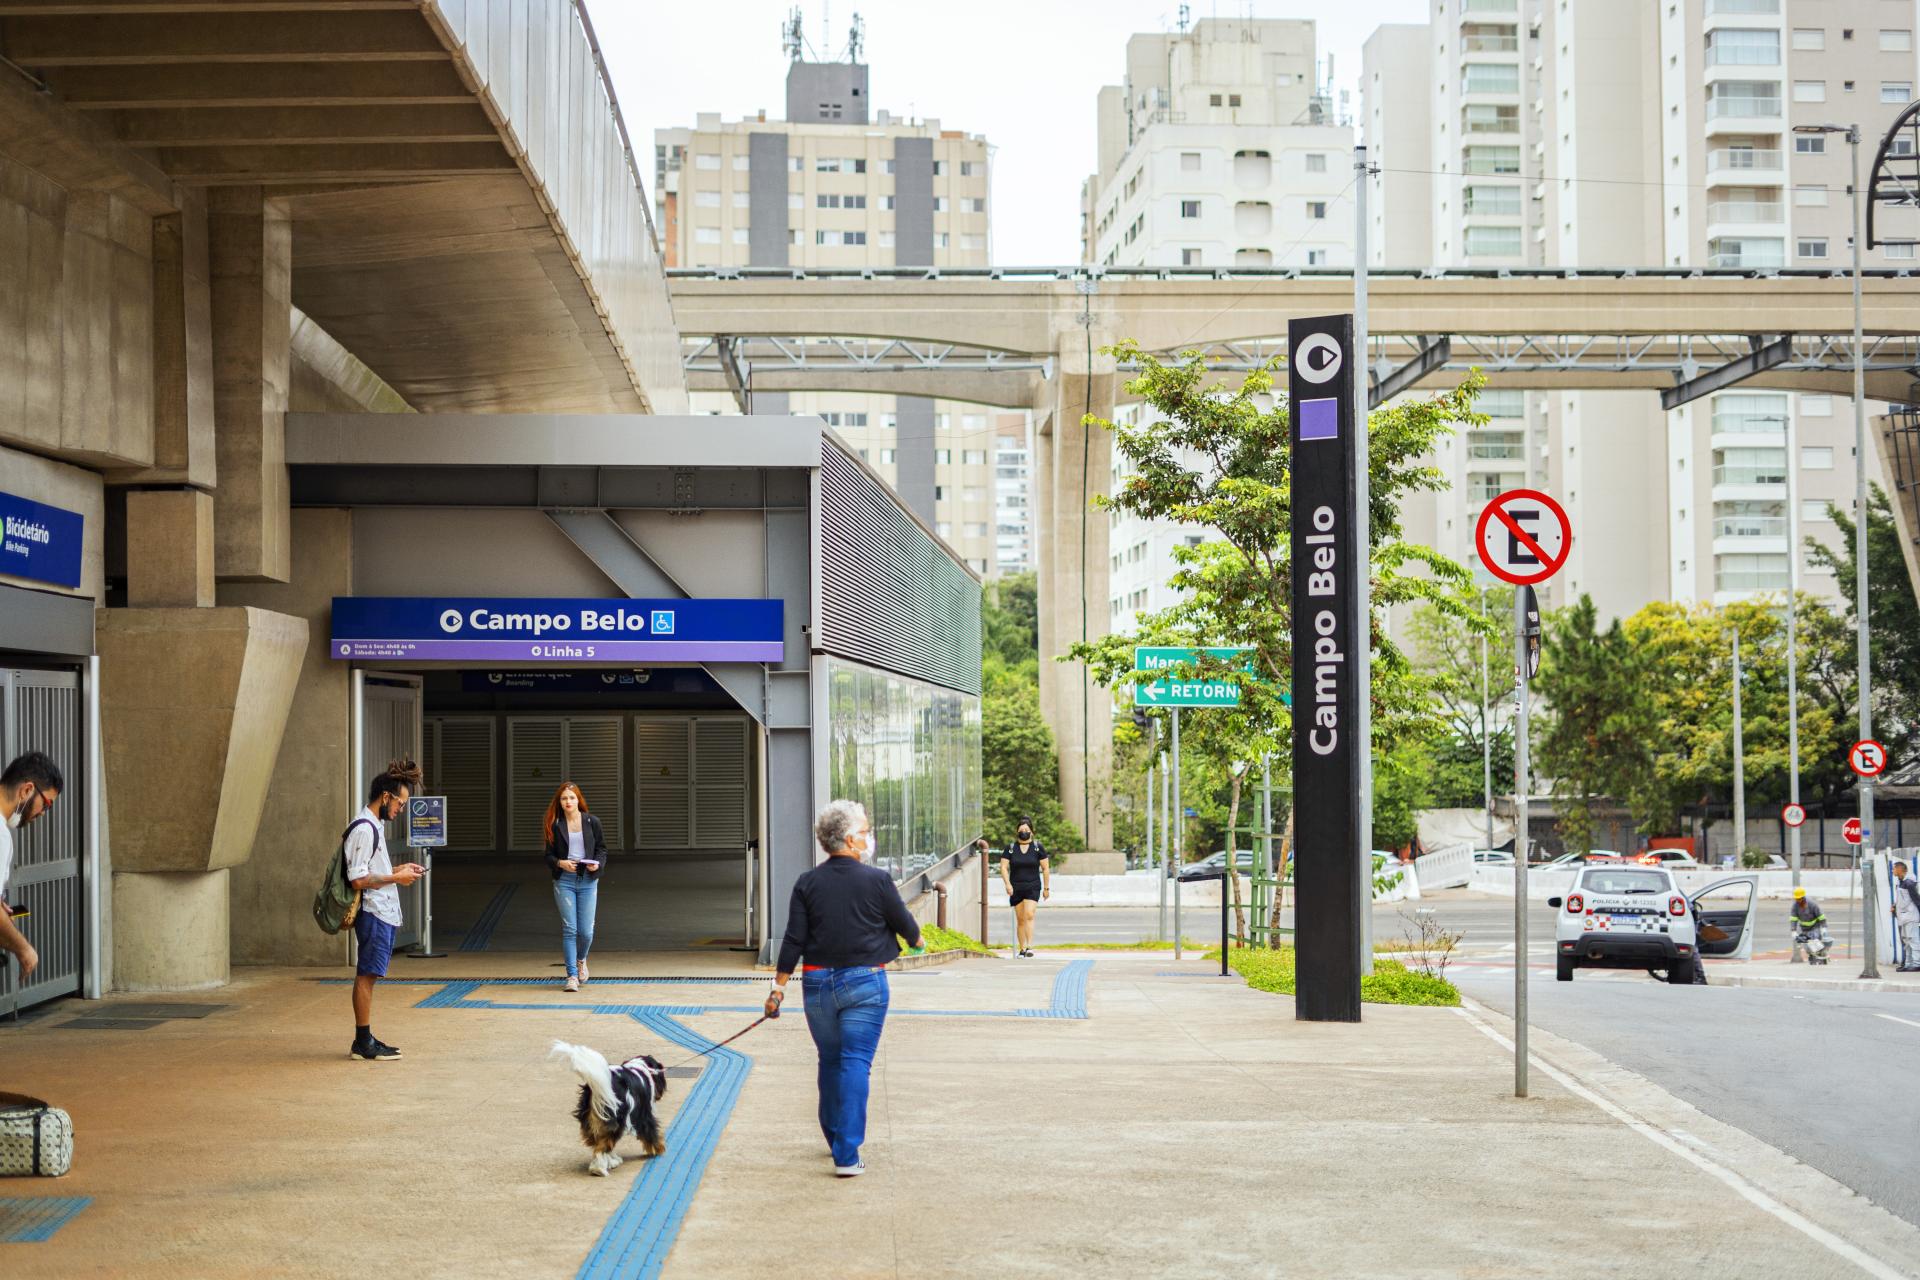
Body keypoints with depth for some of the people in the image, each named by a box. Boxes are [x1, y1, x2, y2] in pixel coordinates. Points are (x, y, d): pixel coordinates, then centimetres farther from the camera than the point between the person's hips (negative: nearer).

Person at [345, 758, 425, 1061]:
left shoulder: (375, 826, 17)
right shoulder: (364, 829, -16)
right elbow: (358, 880, -21)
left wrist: (398, 869, 13)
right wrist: (396, 878, -14)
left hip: (383, 914, 10)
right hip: (373, 914, -10)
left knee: (367, 976, 11)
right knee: (366, 975, -6)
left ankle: (364, 1039, 15)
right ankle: (363, 1043, -3)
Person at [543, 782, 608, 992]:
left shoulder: (592, 822, 4)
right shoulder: (555, 825, 3)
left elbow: (602, 848, 9)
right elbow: (549, 855, 5)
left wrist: (598, 864, -11)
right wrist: (560, 863, -16)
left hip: (587, 880, 0)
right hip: (564, 880, 0)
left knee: (586, 930, -1)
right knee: (569, 929, -5)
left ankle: (581, 959, 32)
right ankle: (572, 976, 2)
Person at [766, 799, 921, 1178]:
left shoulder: (807, 884, -1)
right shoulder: (877, 880, -10)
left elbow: (793, 940, -2)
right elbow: (903, 922, 3)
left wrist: (779, 987, 3)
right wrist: (916, 939, 25)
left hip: (818, 983, 4)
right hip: (864, 983, -3)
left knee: (830, 1061, 18)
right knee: (855, 1063, -4)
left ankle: (836, 1136, 33)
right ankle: (847, 1154, -11)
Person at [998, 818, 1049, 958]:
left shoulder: (1038, 847, 1)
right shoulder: (1010, 848, 3)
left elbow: (1045, 869, 5)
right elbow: (1003, 867, 0)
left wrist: (1046, 888, 3)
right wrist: (1007, 884, -13)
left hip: (1032, 888, -2)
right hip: (1016, 888, 2)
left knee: (1029, 915, -18)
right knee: (1020, 919, 7)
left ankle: (1029, 947, -23)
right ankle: (1022, 948, 16)